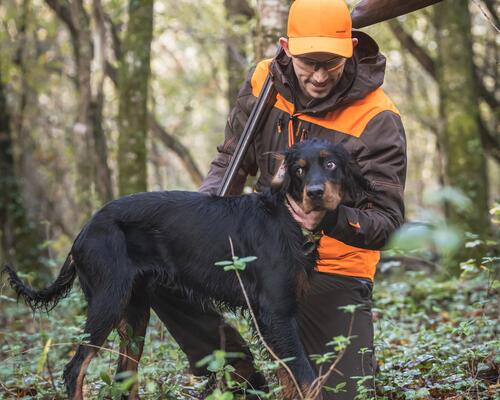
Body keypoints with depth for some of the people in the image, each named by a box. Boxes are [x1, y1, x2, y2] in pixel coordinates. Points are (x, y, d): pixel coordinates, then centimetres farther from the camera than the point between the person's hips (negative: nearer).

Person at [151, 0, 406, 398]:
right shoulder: (264, 83, -6)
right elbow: (232, 162, 8)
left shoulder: (377, 119, -18)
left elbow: (386, 223, -19)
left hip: (336, 274, -4)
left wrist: (330, 220, -40)